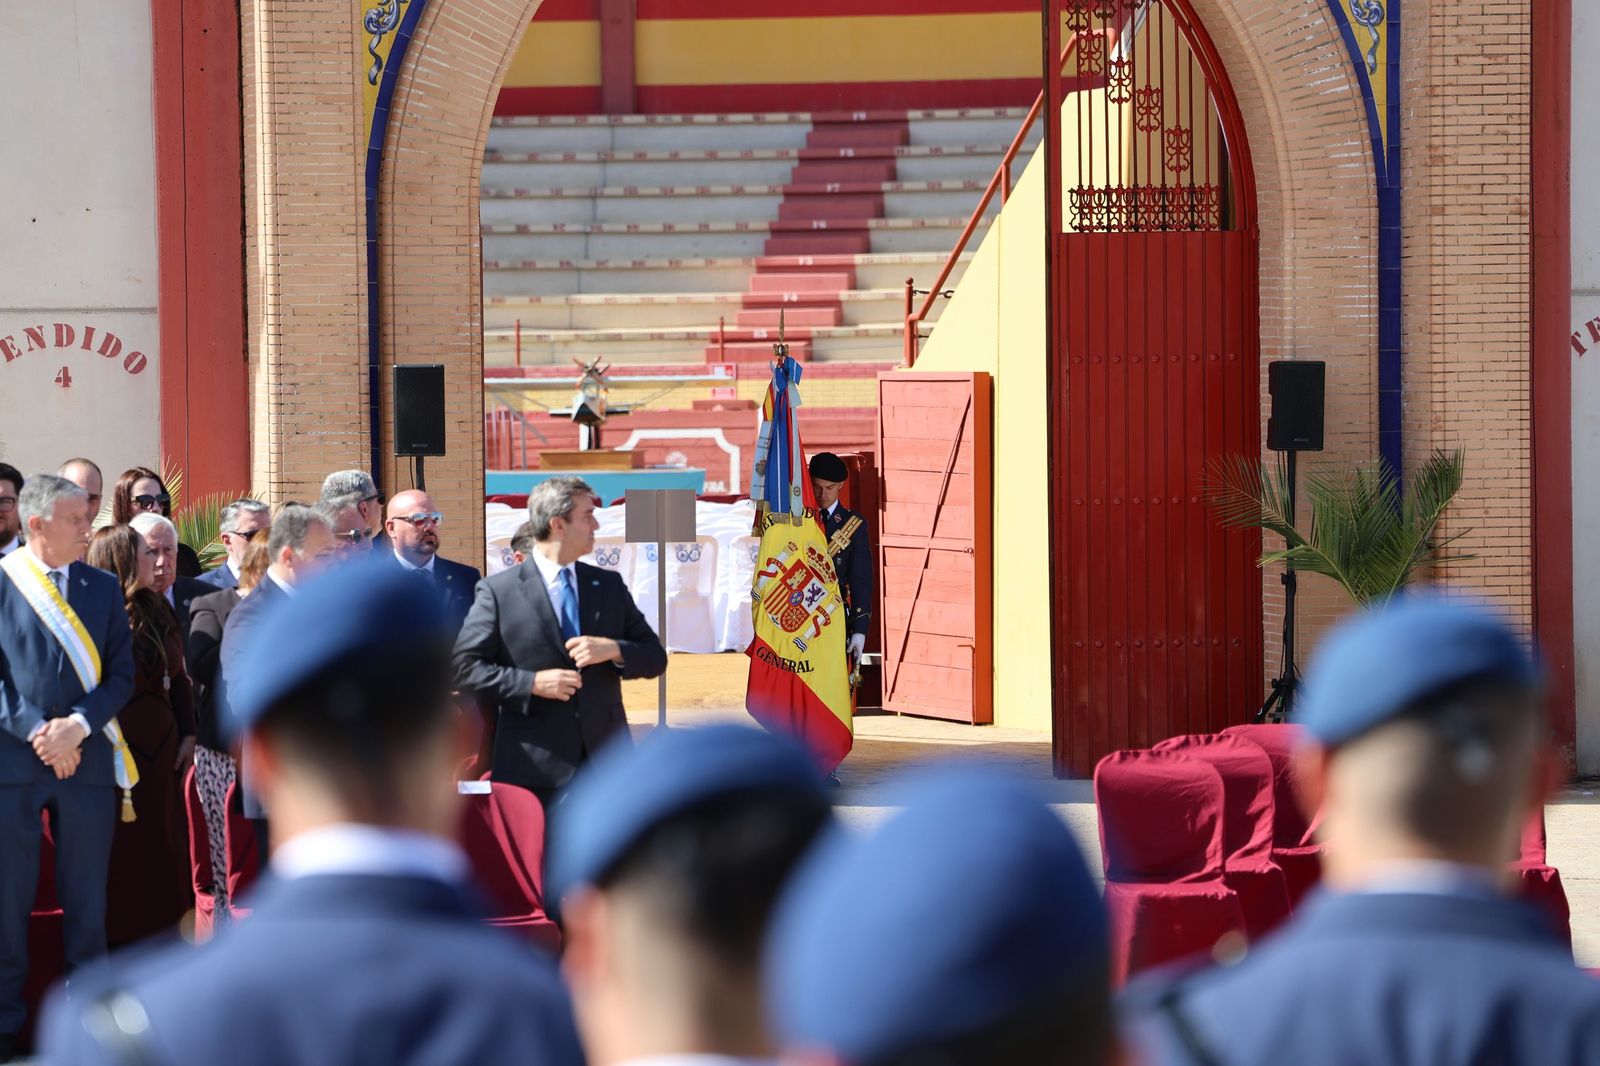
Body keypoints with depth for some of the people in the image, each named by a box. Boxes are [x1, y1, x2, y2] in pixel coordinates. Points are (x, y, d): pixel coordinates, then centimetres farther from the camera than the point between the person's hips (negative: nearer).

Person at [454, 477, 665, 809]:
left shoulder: (609, 585, 13)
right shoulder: (497, 591, 0)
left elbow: (655, 658, 14)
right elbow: (465, 667, -4)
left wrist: (614, 650, -7)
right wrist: (532, 684, -15)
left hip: (606, 759, 4)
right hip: (535, 768, -4)